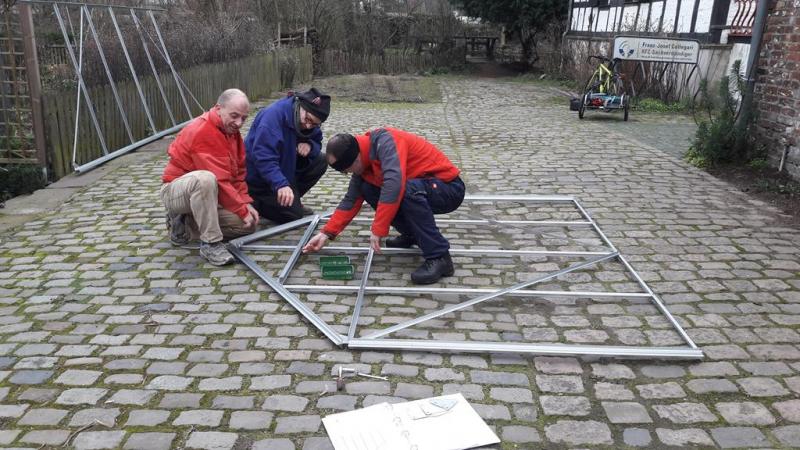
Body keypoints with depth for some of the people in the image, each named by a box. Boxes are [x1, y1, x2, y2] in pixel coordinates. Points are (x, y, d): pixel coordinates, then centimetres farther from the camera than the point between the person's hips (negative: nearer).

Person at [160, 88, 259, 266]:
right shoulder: (201, 132, -25)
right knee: (205, 179, -42)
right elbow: (220, 180, -29)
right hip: (176, 191, -9)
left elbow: (238, 172, 5)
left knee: (248, 224, -1)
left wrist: (246, 203, -8)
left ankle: (186, 221, 10)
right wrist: (242, 210, -24)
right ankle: (210, 243, -31)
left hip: (208, 194, 9)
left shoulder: (231, 130, 3)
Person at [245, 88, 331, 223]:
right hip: (260, 176, -8)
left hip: (285, 168, 8)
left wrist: (310, 146, -21)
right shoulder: (273, 115, -30)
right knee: (293, 214, -15)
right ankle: (253, 203, 5)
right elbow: (263, 158, -36)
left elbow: (317, 142, 4)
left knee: (320, 162, -9)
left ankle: (292, 199, 7)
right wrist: (281, 185, -47)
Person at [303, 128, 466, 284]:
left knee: (408, 189, -36)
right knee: (367, 189, -1)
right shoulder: (363, 163, 2)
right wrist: (327, 233, 4)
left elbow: (394, 185, -38)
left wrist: (378, 230, -33)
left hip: (450, 189, -8)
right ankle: (412, 234, 11)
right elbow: (351, 200, 9)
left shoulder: (385, 141, -25)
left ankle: (439, 258, -27)